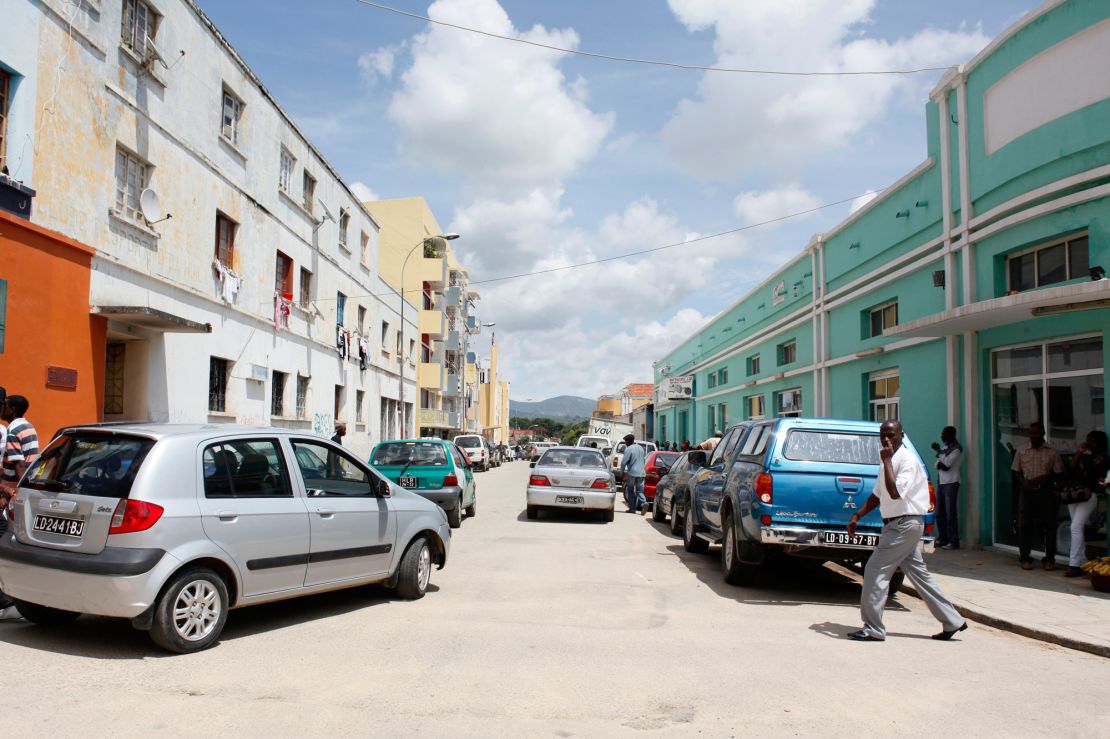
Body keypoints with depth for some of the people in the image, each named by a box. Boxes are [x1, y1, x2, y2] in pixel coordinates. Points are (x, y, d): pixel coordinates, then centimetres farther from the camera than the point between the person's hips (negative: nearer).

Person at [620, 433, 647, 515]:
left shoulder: (629, 449, -11)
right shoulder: (640, 448, 13)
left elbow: (624, 462, -14)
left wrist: (622, 471, -1)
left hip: (632, 472, -6)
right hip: (641, 472, 6)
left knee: (630, 491, 8)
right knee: (639, 491, 8)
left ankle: (632, 508, 9)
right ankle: (644, 503, -18)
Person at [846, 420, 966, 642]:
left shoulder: (907, 460, -15)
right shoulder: (889, 460, 13)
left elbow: (895, 492, -28)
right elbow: (878, 495, 21)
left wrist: (886, 461, -23)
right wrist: (857, 516, 15)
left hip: (905, 524, -9)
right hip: (897, 525, 9)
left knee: (875, 571, -9)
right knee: (918, 573, 13)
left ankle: (873, 628, -3)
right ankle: (952, 621, 22)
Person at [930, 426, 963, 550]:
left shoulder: (957, 448, -9)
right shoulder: (945, 447, 16)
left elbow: (946, 463, -17)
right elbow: (938, 464, 12)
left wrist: (938, 451, -7)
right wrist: (941, 465, -10)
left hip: (951, 483, -8)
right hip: (941, 483, 8)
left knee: (950, 514, -8)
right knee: (940, 514, 9)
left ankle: (954, 542, -5)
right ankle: (943, 539, 16)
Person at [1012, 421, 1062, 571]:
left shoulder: (1051, 452, 3)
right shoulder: (1021, 451, 6)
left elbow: (1057, 472, 5)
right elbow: (1016, 471, 10)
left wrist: (1044, 477, -12)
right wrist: (1023, 481, -8)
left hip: (1046, 492, -1)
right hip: (1027, 491, 1)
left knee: (1049, 525, 2)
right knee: (1024, 525, 0)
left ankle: (1049, 559, 13)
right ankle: (1025, 558, 9)